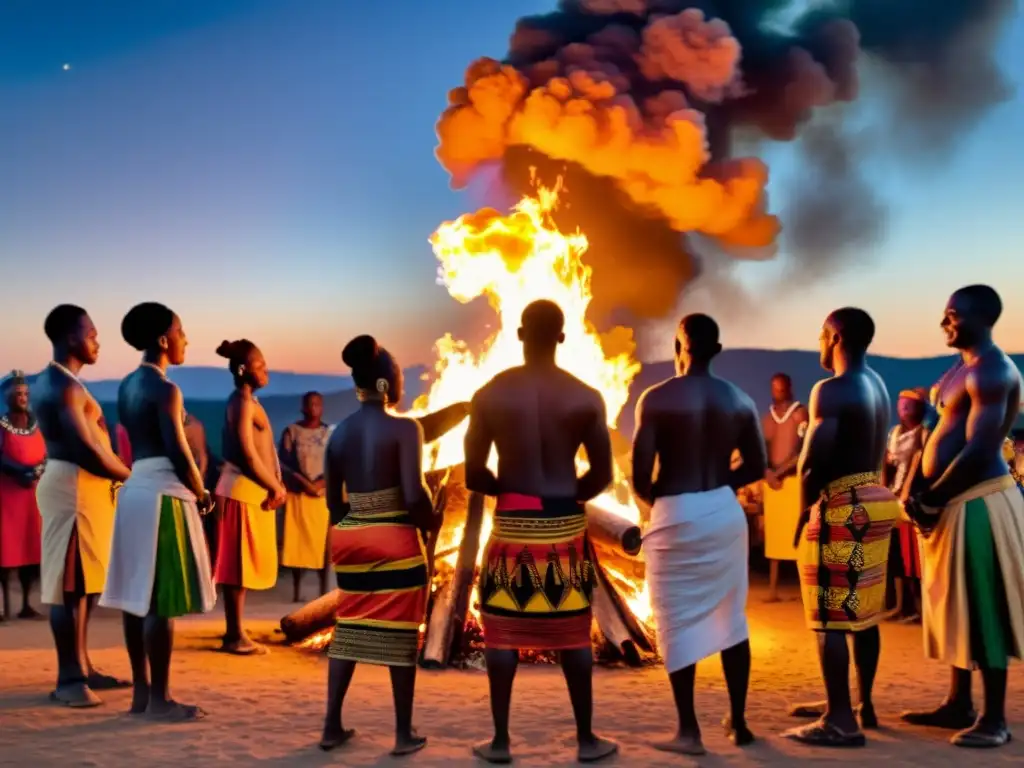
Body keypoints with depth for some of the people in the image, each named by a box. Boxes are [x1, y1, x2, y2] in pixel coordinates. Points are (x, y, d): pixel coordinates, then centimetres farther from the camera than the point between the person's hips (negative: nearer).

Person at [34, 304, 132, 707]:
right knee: (70, 584, -7)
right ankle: (68, 678, -3)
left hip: (85, 487, 11)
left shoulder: (56, 381, 18)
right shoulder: (62, 386, -16)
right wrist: (131, 476, -8)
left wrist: (121, 473, 11)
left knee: (84, 583, 14)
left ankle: (81, 668, 21)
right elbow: (86, 450, -21)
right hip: (74, 488, -11)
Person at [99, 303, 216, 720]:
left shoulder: (128, 385, 14)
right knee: (161, 601, -6)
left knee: (139, 596, 10)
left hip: (136, 490, 9)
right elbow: (178, 453, -17)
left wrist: (191, 491, 17)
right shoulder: (164, 389, -13)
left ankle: (141, 691, 17)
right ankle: (159, 698, -2)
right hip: (163, 494, -9)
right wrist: (202, 495, -1)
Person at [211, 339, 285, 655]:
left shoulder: (246, 401, 17)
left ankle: (235, 631, 20)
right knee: (239, 564, -5)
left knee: (244, 564, 13)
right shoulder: (243, 402, -14)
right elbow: (248, 454, -19)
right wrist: (276, 487, -10)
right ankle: (236, 635, -1)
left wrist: (274, 485, 6)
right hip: (244, 490, -10)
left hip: (252, 490, 10)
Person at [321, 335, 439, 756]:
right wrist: (430, 524, -2)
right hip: (396, 540, -5)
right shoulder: (404, 428, -13)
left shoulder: (339, 432, 5)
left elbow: (333, 499, 7)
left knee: (349, 629, 15)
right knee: (399, 634, 4)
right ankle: (405, 733, 11)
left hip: (349, 537, 6)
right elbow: (414, 494, -20)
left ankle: (332, 726, 18)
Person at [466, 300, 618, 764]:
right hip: (566, 526, 0)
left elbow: (474, 476, -3)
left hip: (511, 525, 0)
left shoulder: (489, 395, -5)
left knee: (503, 631, 9)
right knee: (573, 633, 10)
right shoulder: (586, 397, -5)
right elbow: (602, 476, -1)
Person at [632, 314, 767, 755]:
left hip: (676, 517, -4)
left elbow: (640, 472, -14)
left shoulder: (657, 398, -10)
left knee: (679, 623, 4)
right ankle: (738, 722, 23)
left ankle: (689, 730, 6)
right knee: (731, 617, 14)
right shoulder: (739, 400, 4)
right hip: (726, 513, 5)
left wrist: (651, 498, 7)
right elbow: (757, 466, 8)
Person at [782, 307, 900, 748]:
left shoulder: (831, 390, -16)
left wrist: (806, 507, -6)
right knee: (863, 612, 16)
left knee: (831, 617, -5)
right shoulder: (878, 386, 14)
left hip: (843, 507, -9)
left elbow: (814, 460, -20)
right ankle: (862, 706, 25)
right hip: (874, 498, 10)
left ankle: (841, 721, -2)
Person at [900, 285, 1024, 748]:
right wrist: (922, 494, 6)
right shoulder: (965, 368, 16)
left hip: (976, 502, -10)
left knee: (982, 610, -4)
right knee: (956, 606, 15)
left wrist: (931, 500, -15)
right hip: (953, 500, 10)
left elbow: (979, 450, -22)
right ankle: (959, 704, 26)